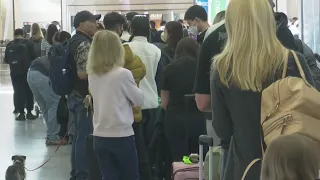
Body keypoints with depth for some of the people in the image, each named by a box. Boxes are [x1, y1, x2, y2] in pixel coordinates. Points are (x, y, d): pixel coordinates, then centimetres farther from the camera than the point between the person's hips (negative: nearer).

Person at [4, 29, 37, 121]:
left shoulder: (9, 45, -1)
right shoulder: (28, 43, -5)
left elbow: (6, 60, 3)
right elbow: (33, 56, -5)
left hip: (15, 72, 1)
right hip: (27, 71, -1)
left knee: (18, 92, 6)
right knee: (29, 91, 9)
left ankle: (21, 113, 5)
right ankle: (29, 112, 10)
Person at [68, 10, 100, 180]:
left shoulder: (76, 40, 14)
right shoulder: (83, 43, -18)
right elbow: (83, 73, -27)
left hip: (76, 96, 10)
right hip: (84, 97, -10)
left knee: (79, 136, 16)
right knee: (85, 137, -4)